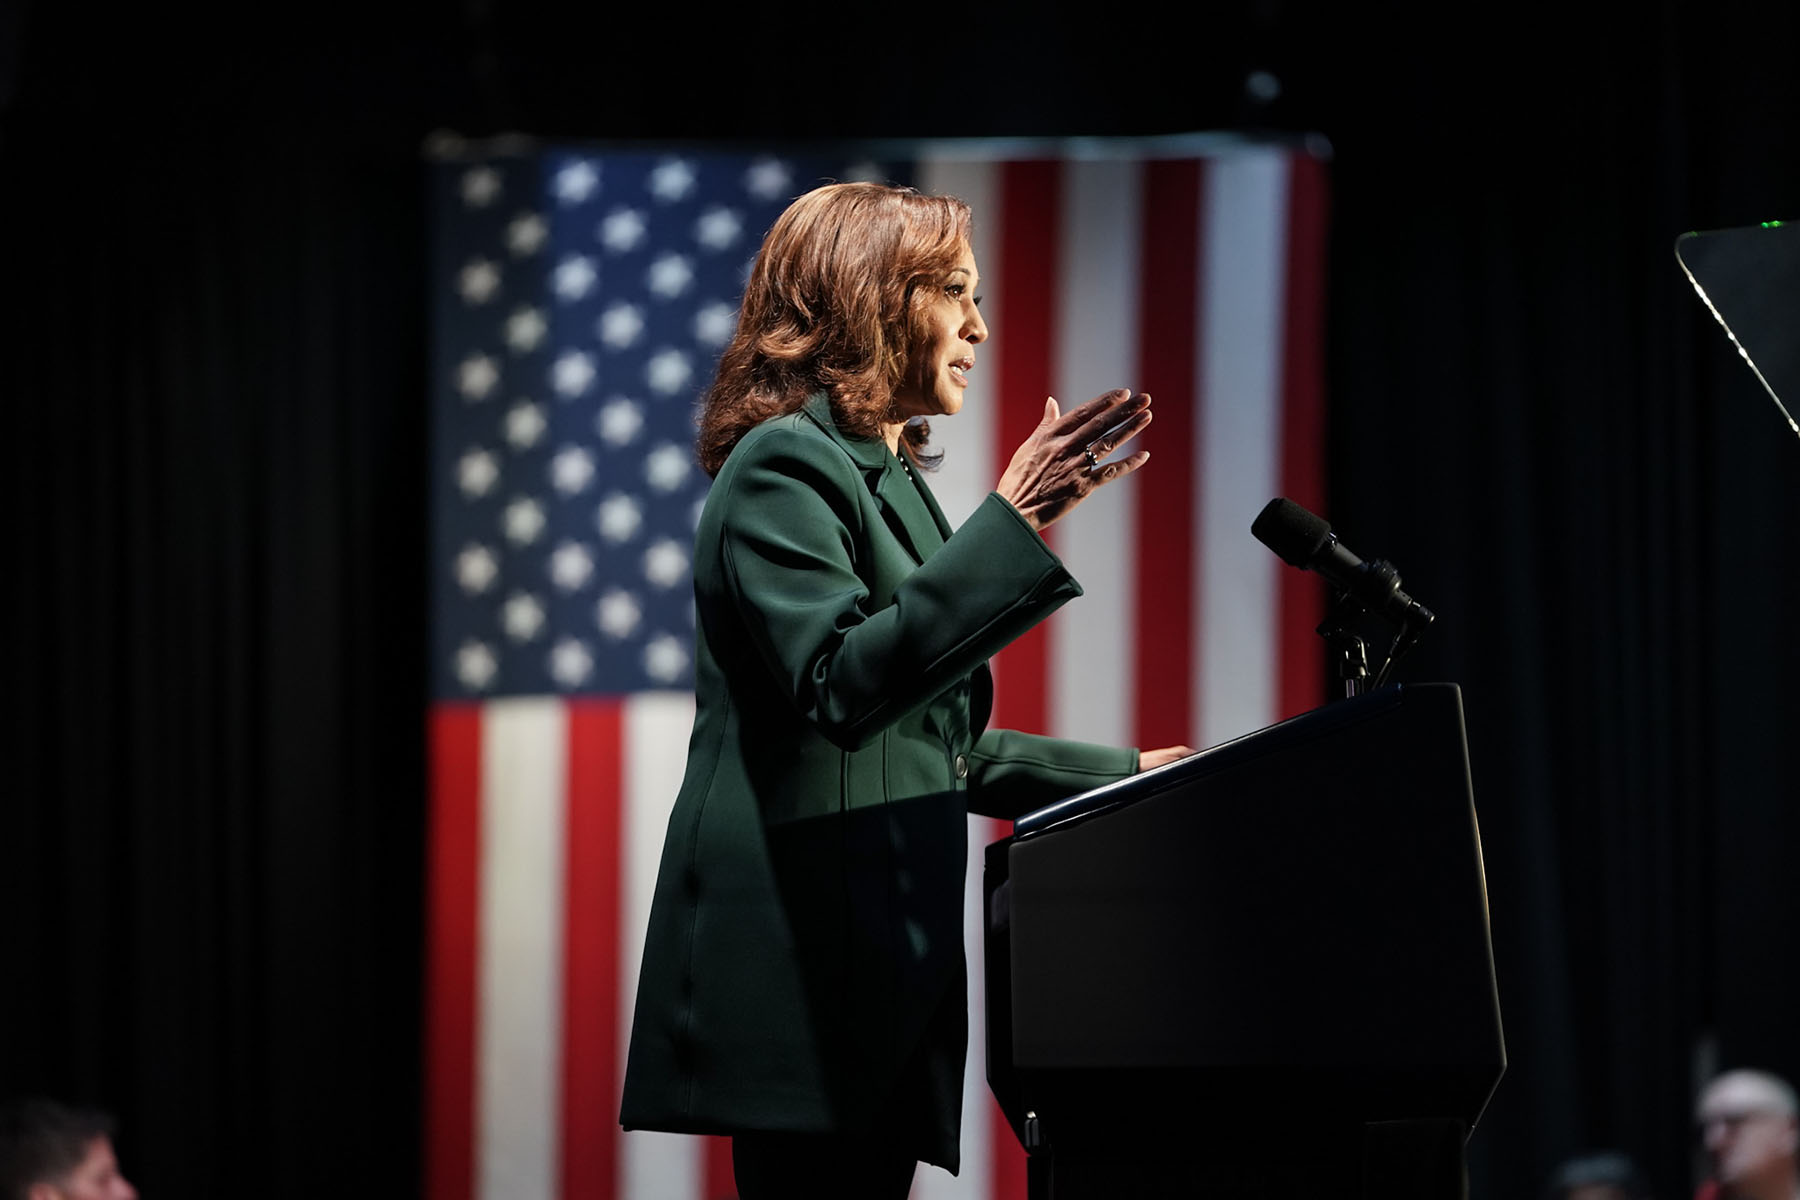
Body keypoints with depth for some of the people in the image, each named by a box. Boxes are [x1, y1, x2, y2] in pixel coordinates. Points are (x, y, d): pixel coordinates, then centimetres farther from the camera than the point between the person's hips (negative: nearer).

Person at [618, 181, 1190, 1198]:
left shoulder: (887, 482, 26)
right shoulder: (786, 465, -6)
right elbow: (841, 684, -22)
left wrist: (1122, 774, 27)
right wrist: (1014, 522, -23)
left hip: (877, 972, 10)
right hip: (803, 957, -10)